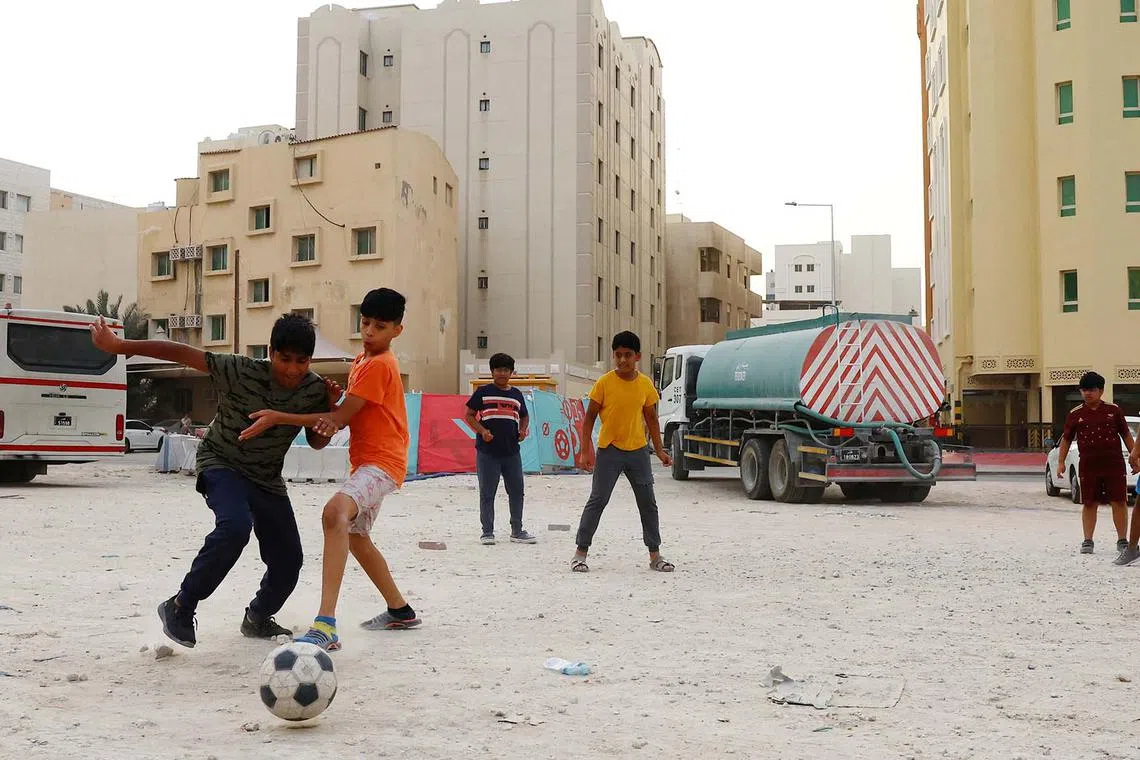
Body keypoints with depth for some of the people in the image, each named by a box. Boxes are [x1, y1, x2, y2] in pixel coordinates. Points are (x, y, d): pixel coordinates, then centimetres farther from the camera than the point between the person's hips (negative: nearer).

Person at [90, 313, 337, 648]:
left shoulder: (314, 388, -16)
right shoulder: (242, 371, -27)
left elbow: (317, 442, -3)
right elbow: (182, 353, -25)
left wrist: (331, 407, -21)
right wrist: (119, 345, -26)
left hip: (267, 478, 5)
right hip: (220, 462, -5)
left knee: (289, 560, 1)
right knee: (235, 526, -34)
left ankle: (258, 618, 31)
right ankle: (180, 607, -16)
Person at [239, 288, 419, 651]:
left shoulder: (379, 365, -15)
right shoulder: (361, 361, 15)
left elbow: (341, 416, -19)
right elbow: (347, 413, 9)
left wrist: (277, 417, -19)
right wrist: (331, 416, -17)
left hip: (382, 462, -11)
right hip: (364, 461, 11)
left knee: (336, 512, -35)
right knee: (356, 537, 25)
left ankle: (326, 625, -44)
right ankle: (400, 610, 42)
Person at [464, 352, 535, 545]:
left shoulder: (516, 394, 14)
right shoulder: (483, 392, 2)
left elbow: (524, 417, 24)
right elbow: (469, 415, 2)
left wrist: (523, 430, 3)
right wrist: (482, 431, -13)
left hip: (512, 451, 4)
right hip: (487, 451, -4)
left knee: (517, 491, 8)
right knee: (487, 493, 2)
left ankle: (517, 531, 20)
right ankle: (488, 532, 10)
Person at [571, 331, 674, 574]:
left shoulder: (646, 384, 1)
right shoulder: (604, 383, -8)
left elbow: (651, 418, 12)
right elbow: (589, 417, -3)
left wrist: (659, 450, 8)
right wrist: (585, 451, -8)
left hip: (638, 450, 3)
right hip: (609, 450, -3)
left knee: (648, 503, 7)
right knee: (597, 501, -3)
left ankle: (655, 556, 18)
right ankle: (580, 552, 7)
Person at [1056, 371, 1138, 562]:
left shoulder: (1113, 410, 5)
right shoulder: (1075, 414, 5)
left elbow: (1126, 435, 10)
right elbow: (1066, 439, 11)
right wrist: (1061, 462, 6)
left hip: (1114, 463, 0)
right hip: (1088, 466, 0)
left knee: (1119, 502, 0)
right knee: (1090, 503, 4)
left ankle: (1122, 541, 9)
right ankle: (1087, 541, 12)